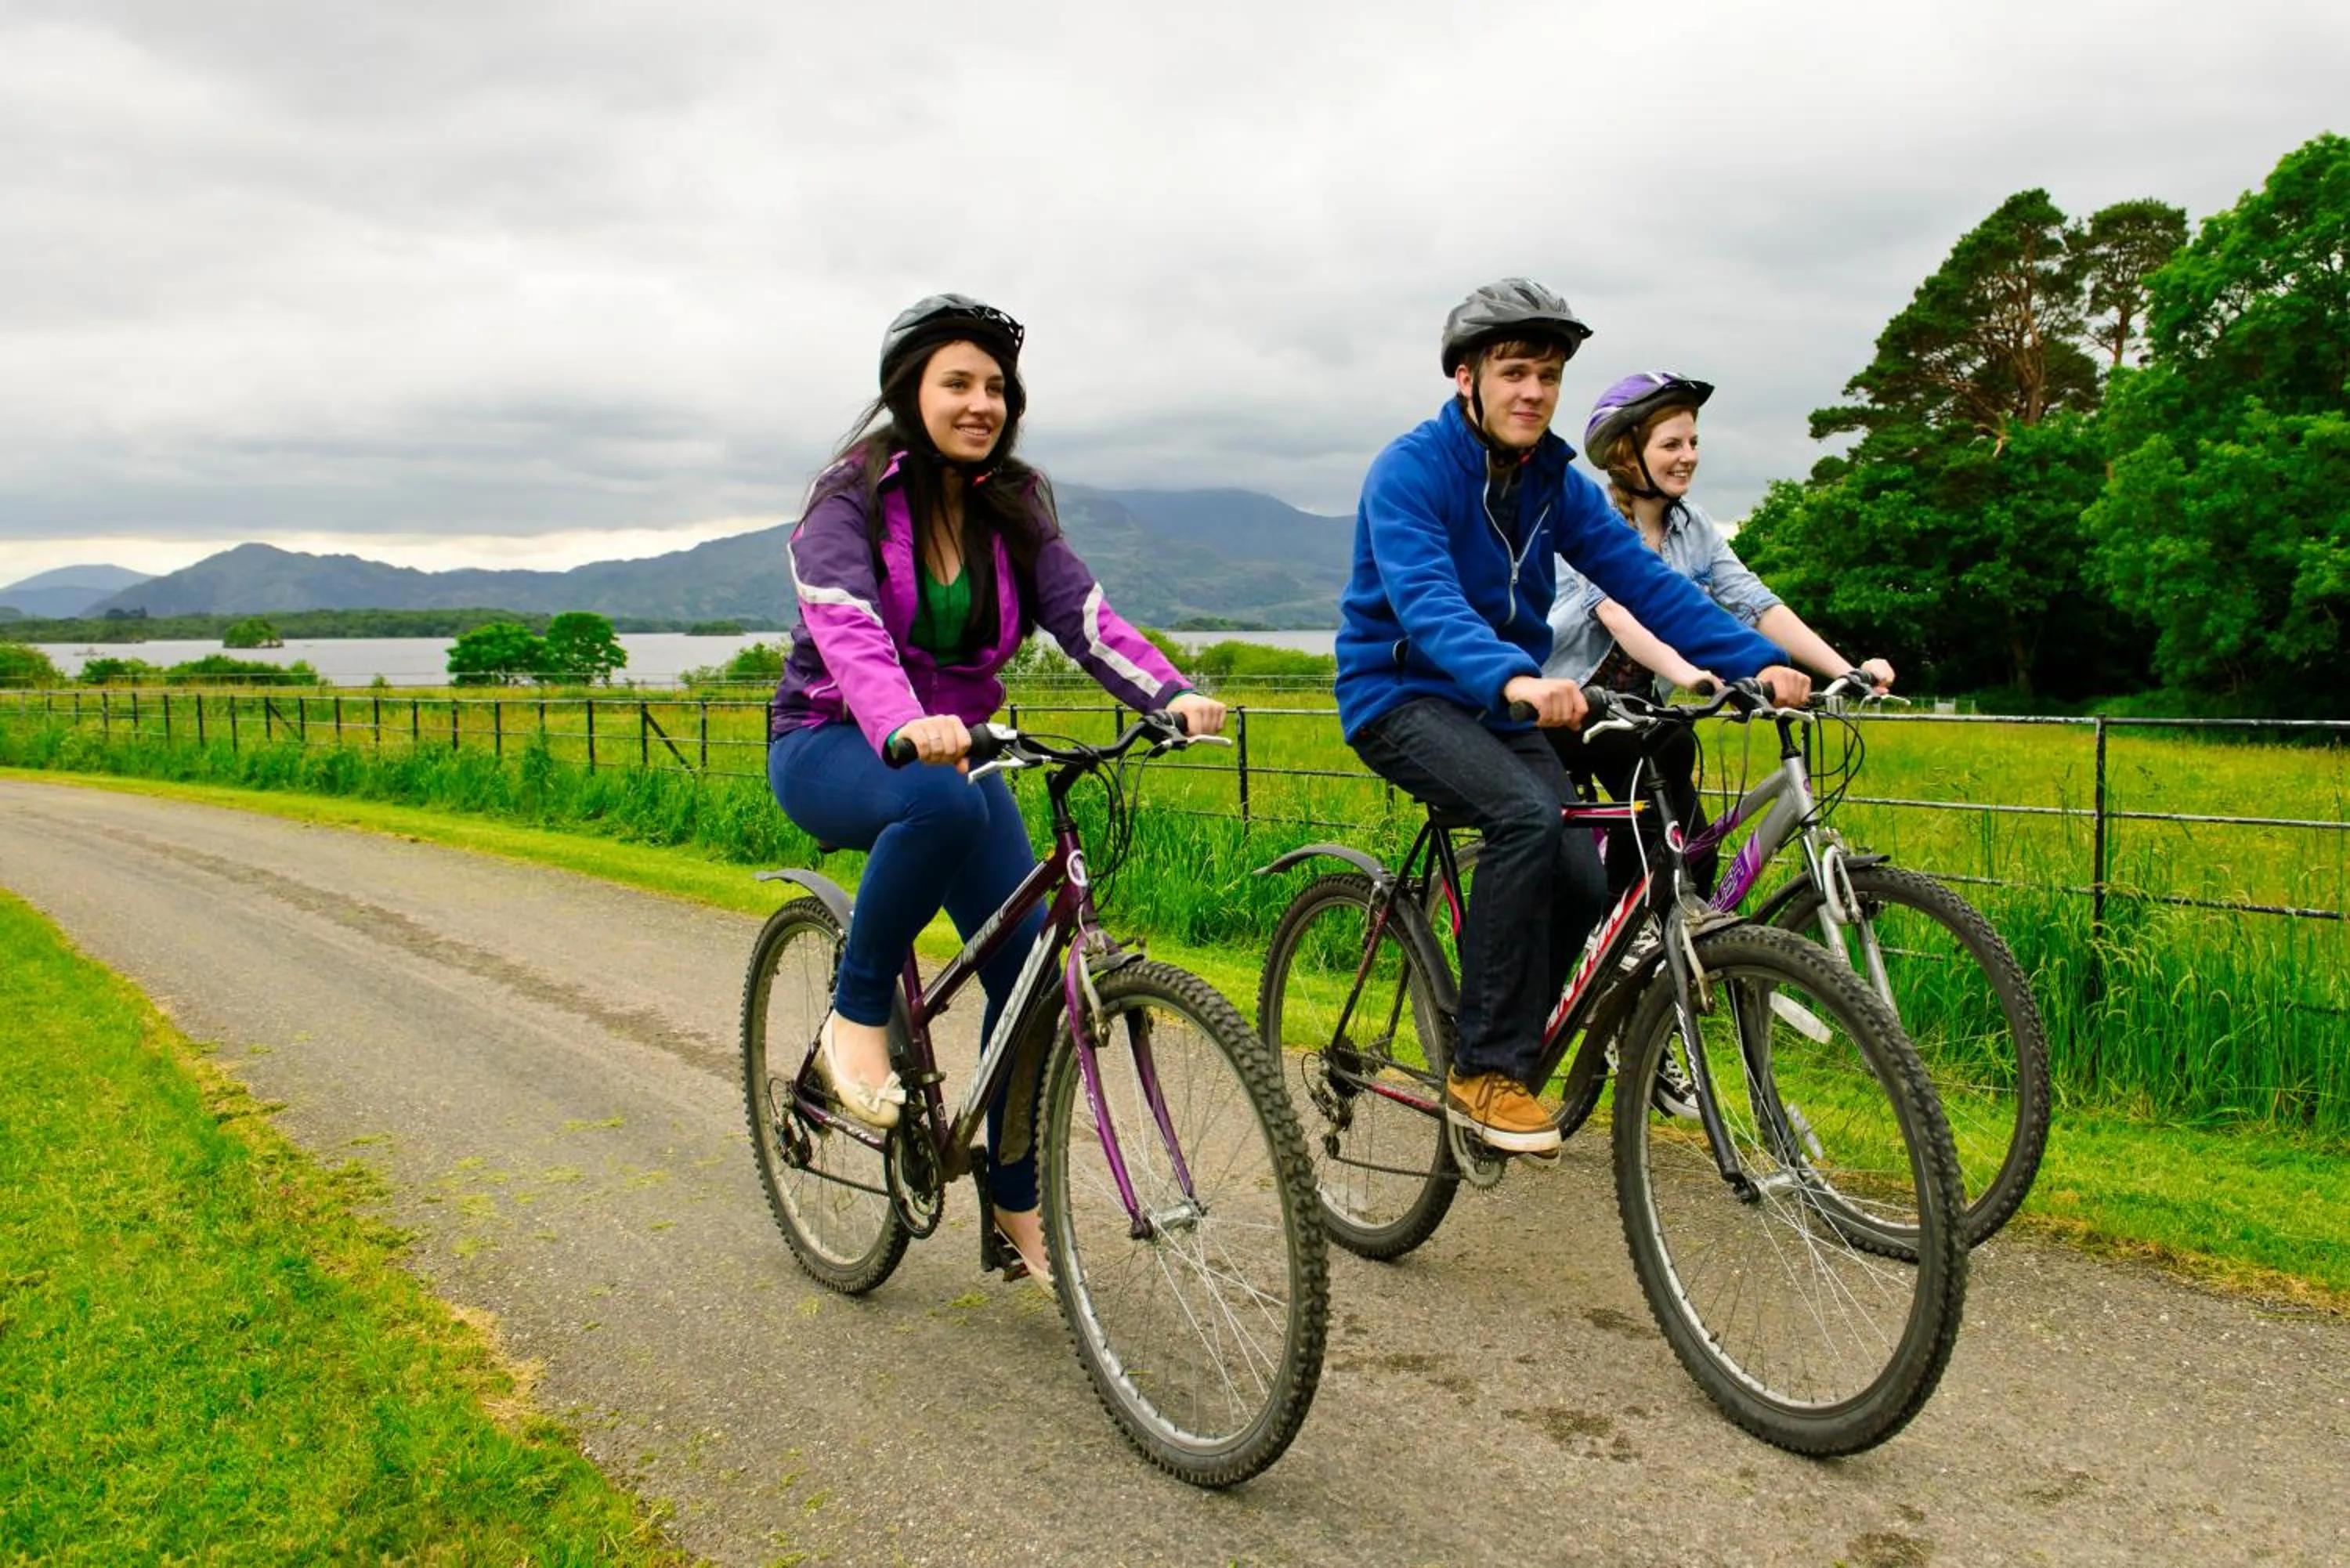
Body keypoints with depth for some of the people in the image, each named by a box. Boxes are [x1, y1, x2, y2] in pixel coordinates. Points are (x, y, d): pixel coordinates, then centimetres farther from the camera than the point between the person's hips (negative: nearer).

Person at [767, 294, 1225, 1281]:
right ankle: (856, 1022, -19)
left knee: (1030, 967, -7)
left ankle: (1019, 1208, 10)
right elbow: (846, 626, -32)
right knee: (943, 801, -40)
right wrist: (903, 725, -53)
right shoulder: (851, 497, -13)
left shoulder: (1010, 509, 2)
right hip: (832, 746, -5)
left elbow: (1082, 613, -13)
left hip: (953, 747, 5)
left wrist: (1171, 695, -33)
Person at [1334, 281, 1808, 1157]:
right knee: (1527, 817, -32)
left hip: (1500, 706, 6)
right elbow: (1425, 599, -33)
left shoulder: (1555, 483, 4)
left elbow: (1643, 580, -4)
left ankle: (1497, 1056, 11)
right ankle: (1485, 1068, -21)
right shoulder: (1411, 470, -16)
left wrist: (1757, 662, -18)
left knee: (1584, 882, -13)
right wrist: (1515, 679, -51)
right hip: (1401, 697, -6)